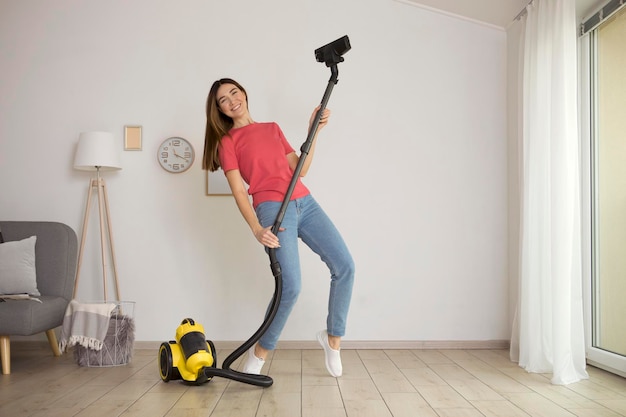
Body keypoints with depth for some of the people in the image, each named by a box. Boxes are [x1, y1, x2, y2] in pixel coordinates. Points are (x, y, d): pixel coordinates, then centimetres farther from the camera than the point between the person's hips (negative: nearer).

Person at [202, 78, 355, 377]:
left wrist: (315, 131, 10)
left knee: (345, 266, -7)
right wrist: (256, 229, -16)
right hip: (273, 209, -5)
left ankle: (333, 337, 12)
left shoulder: (272, 128, 22)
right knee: (291, 285, -18)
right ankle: (260, 352, 6)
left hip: (304, 202, 5)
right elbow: (238, 190, -3)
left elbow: (300, 169, 17)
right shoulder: (227, 141, 7)